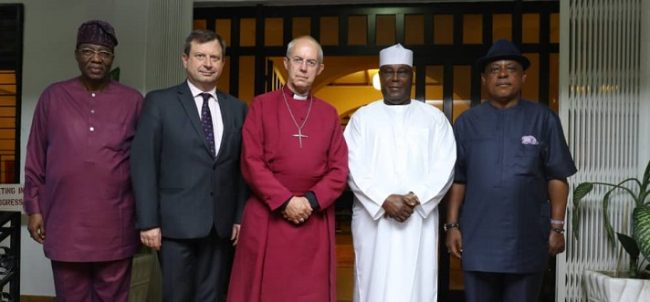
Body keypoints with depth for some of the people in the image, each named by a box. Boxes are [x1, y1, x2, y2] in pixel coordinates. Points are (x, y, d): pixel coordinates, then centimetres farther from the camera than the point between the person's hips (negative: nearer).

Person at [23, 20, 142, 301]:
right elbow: (35, 159, 8)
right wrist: (34, 208, 5)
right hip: (65, 224, 1)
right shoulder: (53, 97, 4)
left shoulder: (133, 101, 3)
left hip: (115, 227, 0)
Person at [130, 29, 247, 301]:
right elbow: (143, 164, -4)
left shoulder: (237, 108, 9)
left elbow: (241, 168, 9)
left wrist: (240, 217, 3)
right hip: (176, 222, -3)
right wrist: (148, 221, -9)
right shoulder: (159, 102, 0)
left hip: (221, 224, 3)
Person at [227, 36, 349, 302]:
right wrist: (285, 201, -13)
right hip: (267, 217, -2)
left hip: (316, 220, 2)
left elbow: (339, 169, 5)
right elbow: (251, 163, -6)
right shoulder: (261, 105, 2)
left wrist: (311, 201, -10)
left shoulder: (329, 114, 10)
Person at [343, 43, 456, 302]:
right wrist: (384, 200, -13)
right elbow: (354, 167, -1)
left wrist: (416, 198, -12)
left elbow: (444, 165, 1)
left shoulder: (434, 118, 9)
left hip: (419, 219, 1)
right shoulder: (362, 117, 8)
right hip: (373, 218, 0)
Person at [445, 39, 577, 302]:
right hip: (478, 238, 1)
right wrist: (452, 225, 2)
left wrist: (557, 227, -2)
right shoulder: (467, 122, 4)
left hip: (526, 239, -1)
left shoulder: (543, 119, 0)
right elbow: (457, 180, 5)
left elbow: (557, 178, 1)